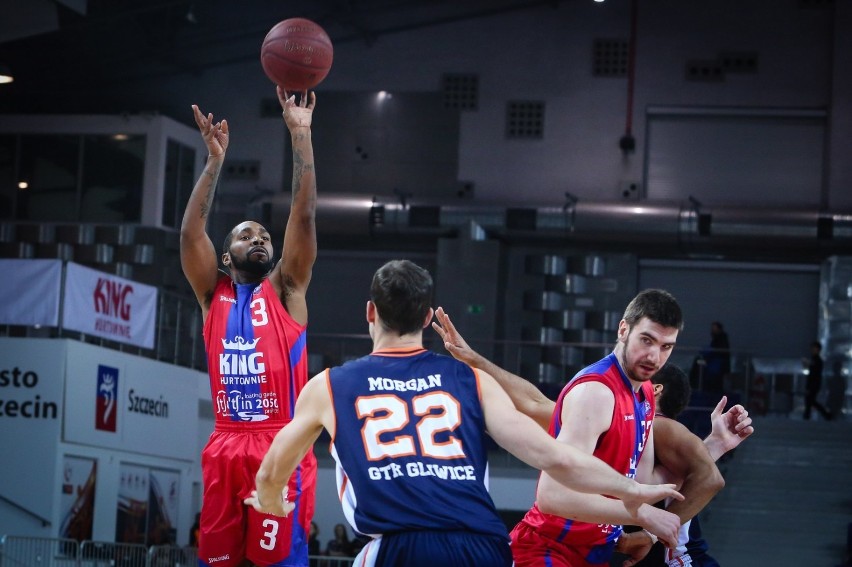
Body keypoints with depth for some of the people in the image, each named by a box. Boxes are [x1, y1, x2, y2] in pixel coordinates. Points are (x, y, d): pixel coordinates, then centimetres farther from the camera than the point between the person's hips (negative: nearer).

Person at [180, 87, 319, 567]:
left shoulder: (286, 290, 10)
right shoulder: (214, 294, 15)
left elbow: (304, 216, 1)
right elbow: (191, 231, 3)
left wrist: (301, 135, -5)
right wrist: (216, 159, -1)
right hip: (225, 449, 3)